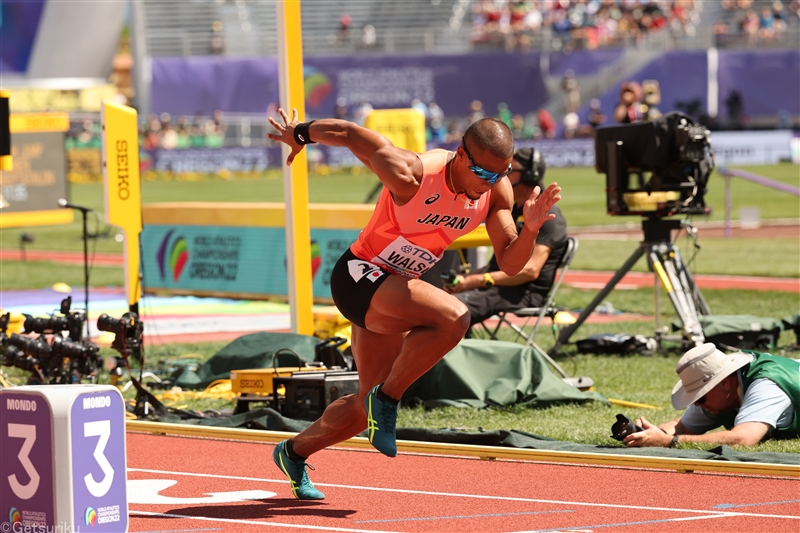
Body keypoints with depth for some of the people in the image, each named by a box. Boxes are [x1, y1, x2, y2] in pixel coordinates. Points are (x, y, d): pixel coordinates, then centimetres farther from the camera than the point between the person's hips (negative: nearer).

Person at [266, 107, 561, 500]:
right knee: (453, 317, -31)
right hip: (359, 277, -8)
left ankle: (295, 451, 37)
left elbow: (509, 264, -6)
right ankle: (387, 398, -15)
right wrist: (298, 134, 2)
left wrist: (530, 228, -26)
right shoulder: (411, 176, -27)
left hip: (392, 291, 8)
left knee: (371, 405, 15)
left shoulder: (496, 190, -8)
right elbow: (347, 132, -16)